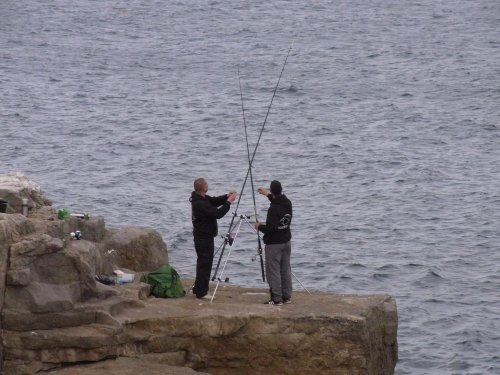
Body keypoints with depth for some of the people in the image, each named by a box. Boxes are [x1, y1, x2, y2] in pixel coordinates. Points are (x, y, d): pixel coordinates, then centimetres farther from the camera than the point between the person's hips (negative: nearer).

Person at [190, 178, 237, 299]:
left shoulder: (200, 198, 6)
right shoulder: (200, 204, -25)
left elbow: (214, 201, 14)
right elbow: (217, 214, -26)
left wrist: (226, 196, -2)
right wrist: (229, 202, -18)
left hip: (202, 236, 11)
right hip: (204, 237, -11)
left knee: (203, 263, 19)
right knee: (205, 263, -4)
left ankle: (198, 289, 27)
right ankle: (201, 292, 1)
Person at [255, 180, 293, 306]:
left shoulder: (273, 209, -24)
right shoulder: (287, 203, 1)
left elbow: (271, 228, -26)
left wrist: (259, 227, -7)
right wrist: (268, 195, 35)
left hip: (274, 244, -8)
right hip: (287, 241, 8)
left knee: (273, 271, -1)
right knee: (285, 269, 14)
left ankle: (277, 299, -2)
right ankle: (287, 296, 18)